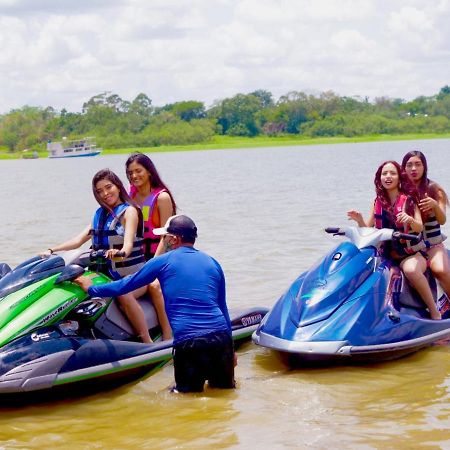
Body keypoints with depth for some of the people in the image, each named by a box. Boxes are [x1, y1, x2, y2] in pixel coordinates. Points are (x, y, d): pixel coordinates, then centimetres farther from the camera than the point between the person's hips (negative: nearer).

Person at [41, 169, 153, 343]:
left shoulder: (129, 211, -4)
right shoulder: (101, 214, 17)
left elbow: (129, 242, -22)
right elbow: (79, 239, 12)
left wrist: (121, 253, -45)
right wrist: (52, 250, -1)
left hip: (133, 275, -6)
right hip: (107, 274, 6)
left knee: (123, 295, -38)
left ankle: (148, 343, -33)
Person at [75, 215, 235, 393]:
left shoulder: (163, 261, 4)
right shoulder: (213, 263, 17)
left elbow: (126, 285, 12)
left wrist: (92, 289, 25)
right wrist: (231, 348, 27)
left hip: (187, 340, -4)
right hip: (221, 336, 4)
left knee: (188, 391, 9)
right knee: (224, 388, 18)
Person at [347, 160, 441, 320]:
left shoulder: (408, 199, -2)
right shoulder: (378, 202, 10)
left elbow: (419, 228, -11)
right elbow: (367, 228, 10)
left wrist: (410, 220, -33)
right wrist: (359, 220, -12)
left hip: (412, 253, -5)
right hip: (387, 255, 5)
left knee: (411, 270, -38)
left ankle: (434, 311, -26)